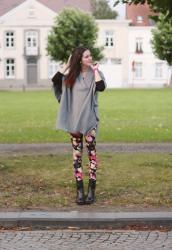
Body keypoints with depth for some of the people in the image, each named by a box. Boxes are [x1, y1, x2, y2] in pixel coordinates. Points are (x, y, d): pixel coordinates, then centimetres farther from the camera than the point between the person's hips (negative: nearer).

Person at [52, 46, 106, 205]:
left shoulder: (96, 73, 0)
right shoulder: (71, 74, 8)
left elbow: (101, 87, -20)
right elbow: (55, 81, -4)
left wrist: (95, 69, -12)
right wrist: (67, 64, -3)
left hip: (90, 119, -2)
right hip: (74, 119, 3)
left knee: (91, 152, -3)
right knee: (77, 153, 4)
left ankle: (91, 189, 1)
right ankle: (79, 189, 7)